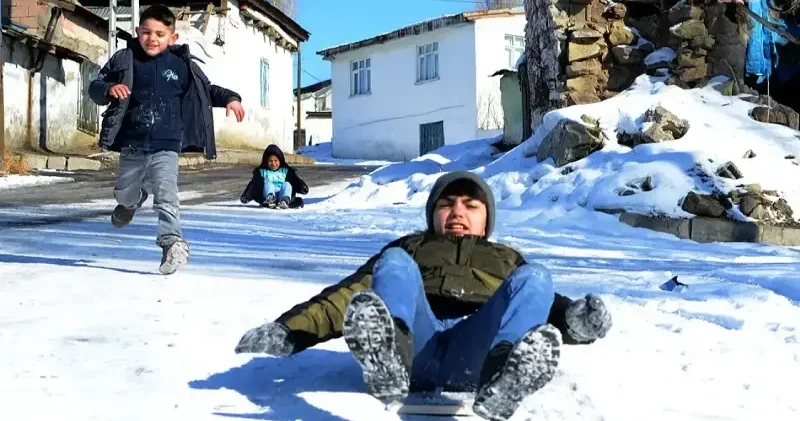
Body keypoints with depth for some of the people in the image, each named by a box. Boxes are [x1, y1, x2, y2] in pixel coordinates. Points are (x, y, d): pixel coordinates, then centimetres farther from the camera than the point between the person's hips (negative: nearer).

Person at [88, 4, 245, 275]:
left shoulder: (181, 65, 1)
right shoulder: (125, 60, 1)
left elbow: (206, 90, 14)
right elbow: (95, 87, 4)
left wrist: (229, 98, -4)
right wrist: (109, 89, -20)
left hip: (166, 148, -2)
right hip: (131, 147, 3)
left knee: (165, 196, -18)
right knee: (124, 193, 22)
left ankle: (172, 242, -19)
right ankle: (133, 200, 56)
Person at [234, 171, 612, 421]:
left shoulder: (506, 259, 38)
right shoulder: (411, 248, 36)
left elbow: (539, 302, 18)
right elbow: (350, 294, 20)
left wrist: (575, 319, -7)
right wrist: (289, 330, 2)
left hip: (475, 354, 0)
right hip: (415, 341, 0)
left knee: (533, 277, -20)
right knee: (394, 263, -20)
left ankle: (505, 374, -54)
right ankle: (386, 355, -54)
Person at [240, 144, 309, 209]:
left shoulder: (286, 171, 18)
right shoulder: (261, 171, 16)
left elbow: (296, 181, 7)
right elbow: (254, 185, 6)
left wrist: (303, 188, -13)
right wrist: (246, 196, -8)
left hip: (282, 196, 1)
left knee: (287, 184, -23)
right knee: (269, 184, -26)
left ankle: (285, 201, -51)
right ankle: (270, 199, -57)